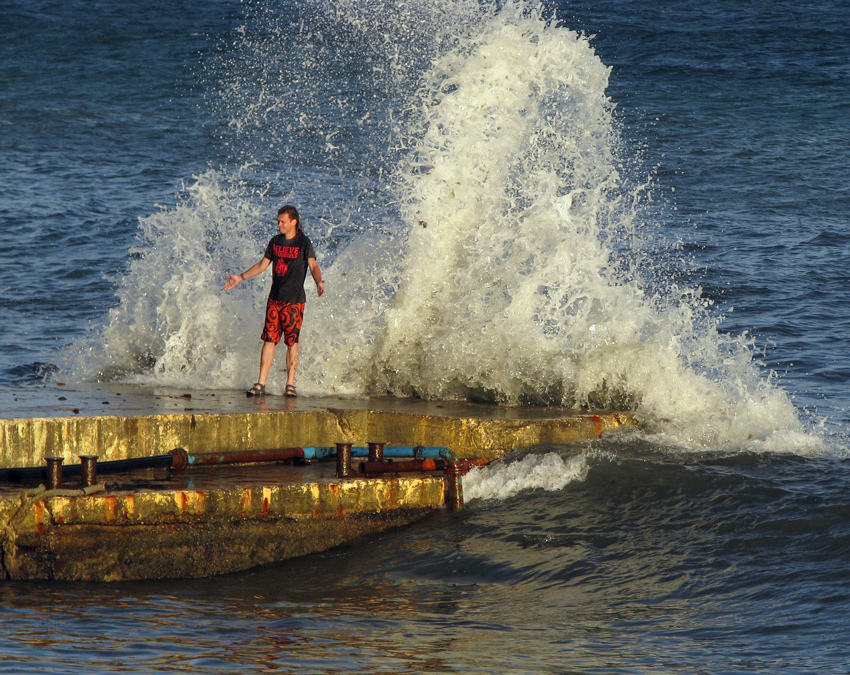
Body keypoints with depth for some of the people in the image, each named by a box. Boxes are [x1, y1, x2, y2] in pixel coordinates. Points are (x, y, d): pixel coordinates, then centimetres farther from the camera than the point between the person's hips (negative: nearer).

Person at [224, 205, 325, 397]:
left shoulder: (303, 243, -4)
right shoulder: (275, 241, 11)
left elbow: (313, 266, -13)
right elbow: (262, 265, 20)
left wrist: (318, 282, -33)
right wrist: (241, 277, 15)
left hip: (294, 300, -4)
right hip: (275, 299, 4)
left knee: (292, 341, -3)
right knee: (269, 340, -1)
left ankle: (290, 384, 2)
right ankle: (261, 384, -1)